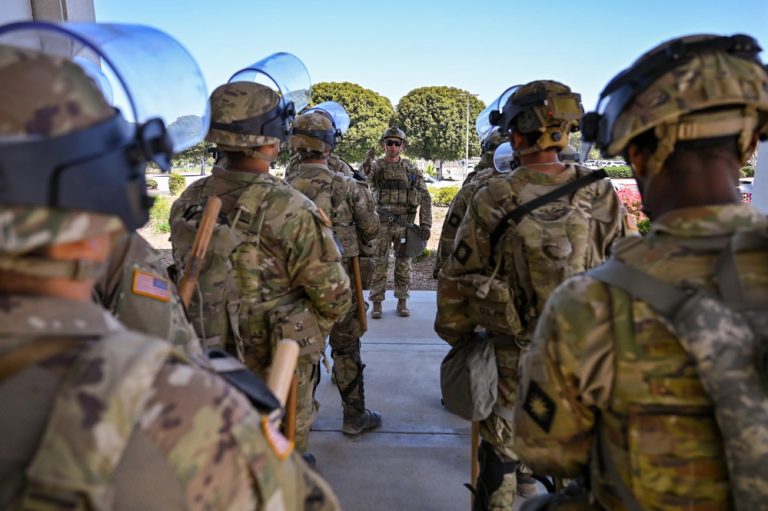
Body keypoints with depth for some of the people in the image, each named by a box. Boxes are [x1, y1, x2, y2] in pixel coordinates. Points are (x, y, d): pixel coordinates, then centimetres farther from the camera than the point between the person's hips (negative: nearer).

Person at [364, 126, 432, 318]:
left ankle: (402, 302, 19)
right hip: (381, 222, -1)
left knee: (403, 264, 8)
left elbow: (425, 197, 4)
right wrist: (365, 169, -42)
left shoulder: (411, 169, 4)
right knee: (379, 264, 2)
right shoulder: (376, 166, 1)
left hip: (405, 222, 1)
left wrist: (426, 223, -4)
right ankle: (376, 303, 11)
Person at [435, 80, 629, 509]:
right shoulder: (601, 194, -9)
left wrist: (458, 337, 6)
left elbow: (457, 280, -9)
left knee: (501, 453, 16)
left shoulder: (493, 200, -15)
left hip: (514, 353, -2)